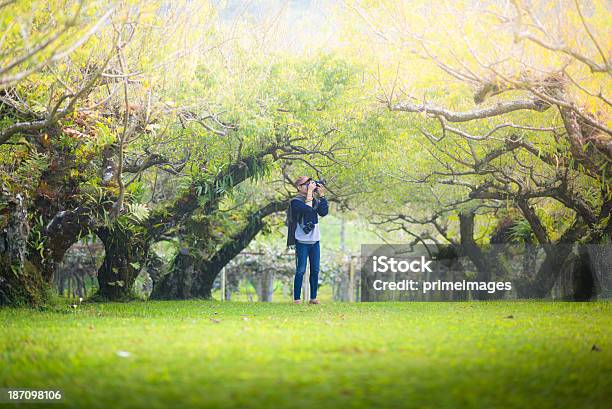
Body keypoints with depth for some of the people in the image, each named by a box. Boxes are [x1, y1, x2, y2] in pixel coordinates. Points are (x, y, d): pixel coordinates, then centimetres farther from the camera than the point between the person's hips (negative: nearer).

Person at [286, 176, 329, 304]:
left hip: (315, 241, 6)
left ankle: (313, 297, 12)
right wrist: (310, 192, -18)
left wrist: (321, 195, -4)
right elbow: (307, 209, -24)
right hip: (302, 241, -6)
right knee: (301, 270, -4)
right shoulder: (295, 201, -7)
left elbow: (323, 212, -1)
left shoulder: (314, 200, 11)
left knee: (315, 270, 6)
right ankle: (297, 298, 2)